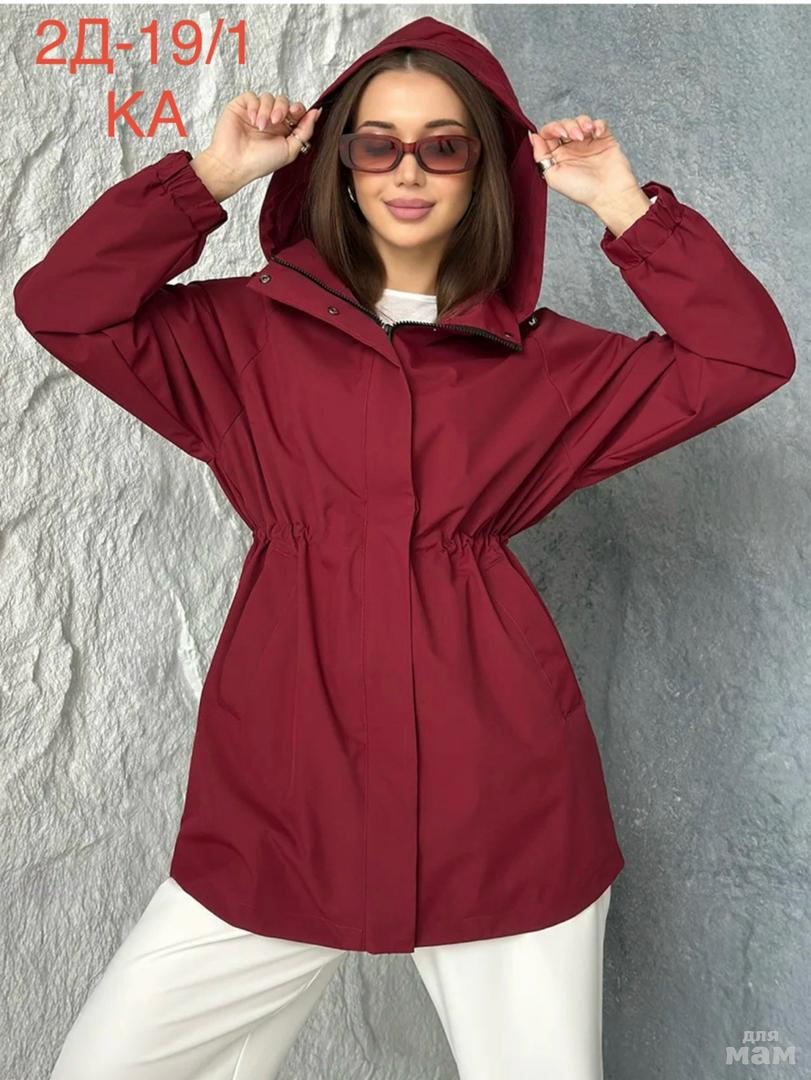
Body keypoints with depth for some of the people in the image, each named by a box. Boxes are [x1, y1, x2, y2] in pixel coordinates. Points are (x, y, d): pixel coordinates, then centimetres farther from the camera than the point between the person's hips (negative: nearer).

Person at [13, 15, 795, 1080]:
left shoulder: (546, 362, 9)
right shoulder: (245, 331, 9)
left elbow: (748, 356, 6)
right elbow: (61, 304, 1)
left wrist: (625, 204, 3)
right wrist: (211, 174, -1)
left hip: (499, 801, 0)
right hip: (286, 791, 1)